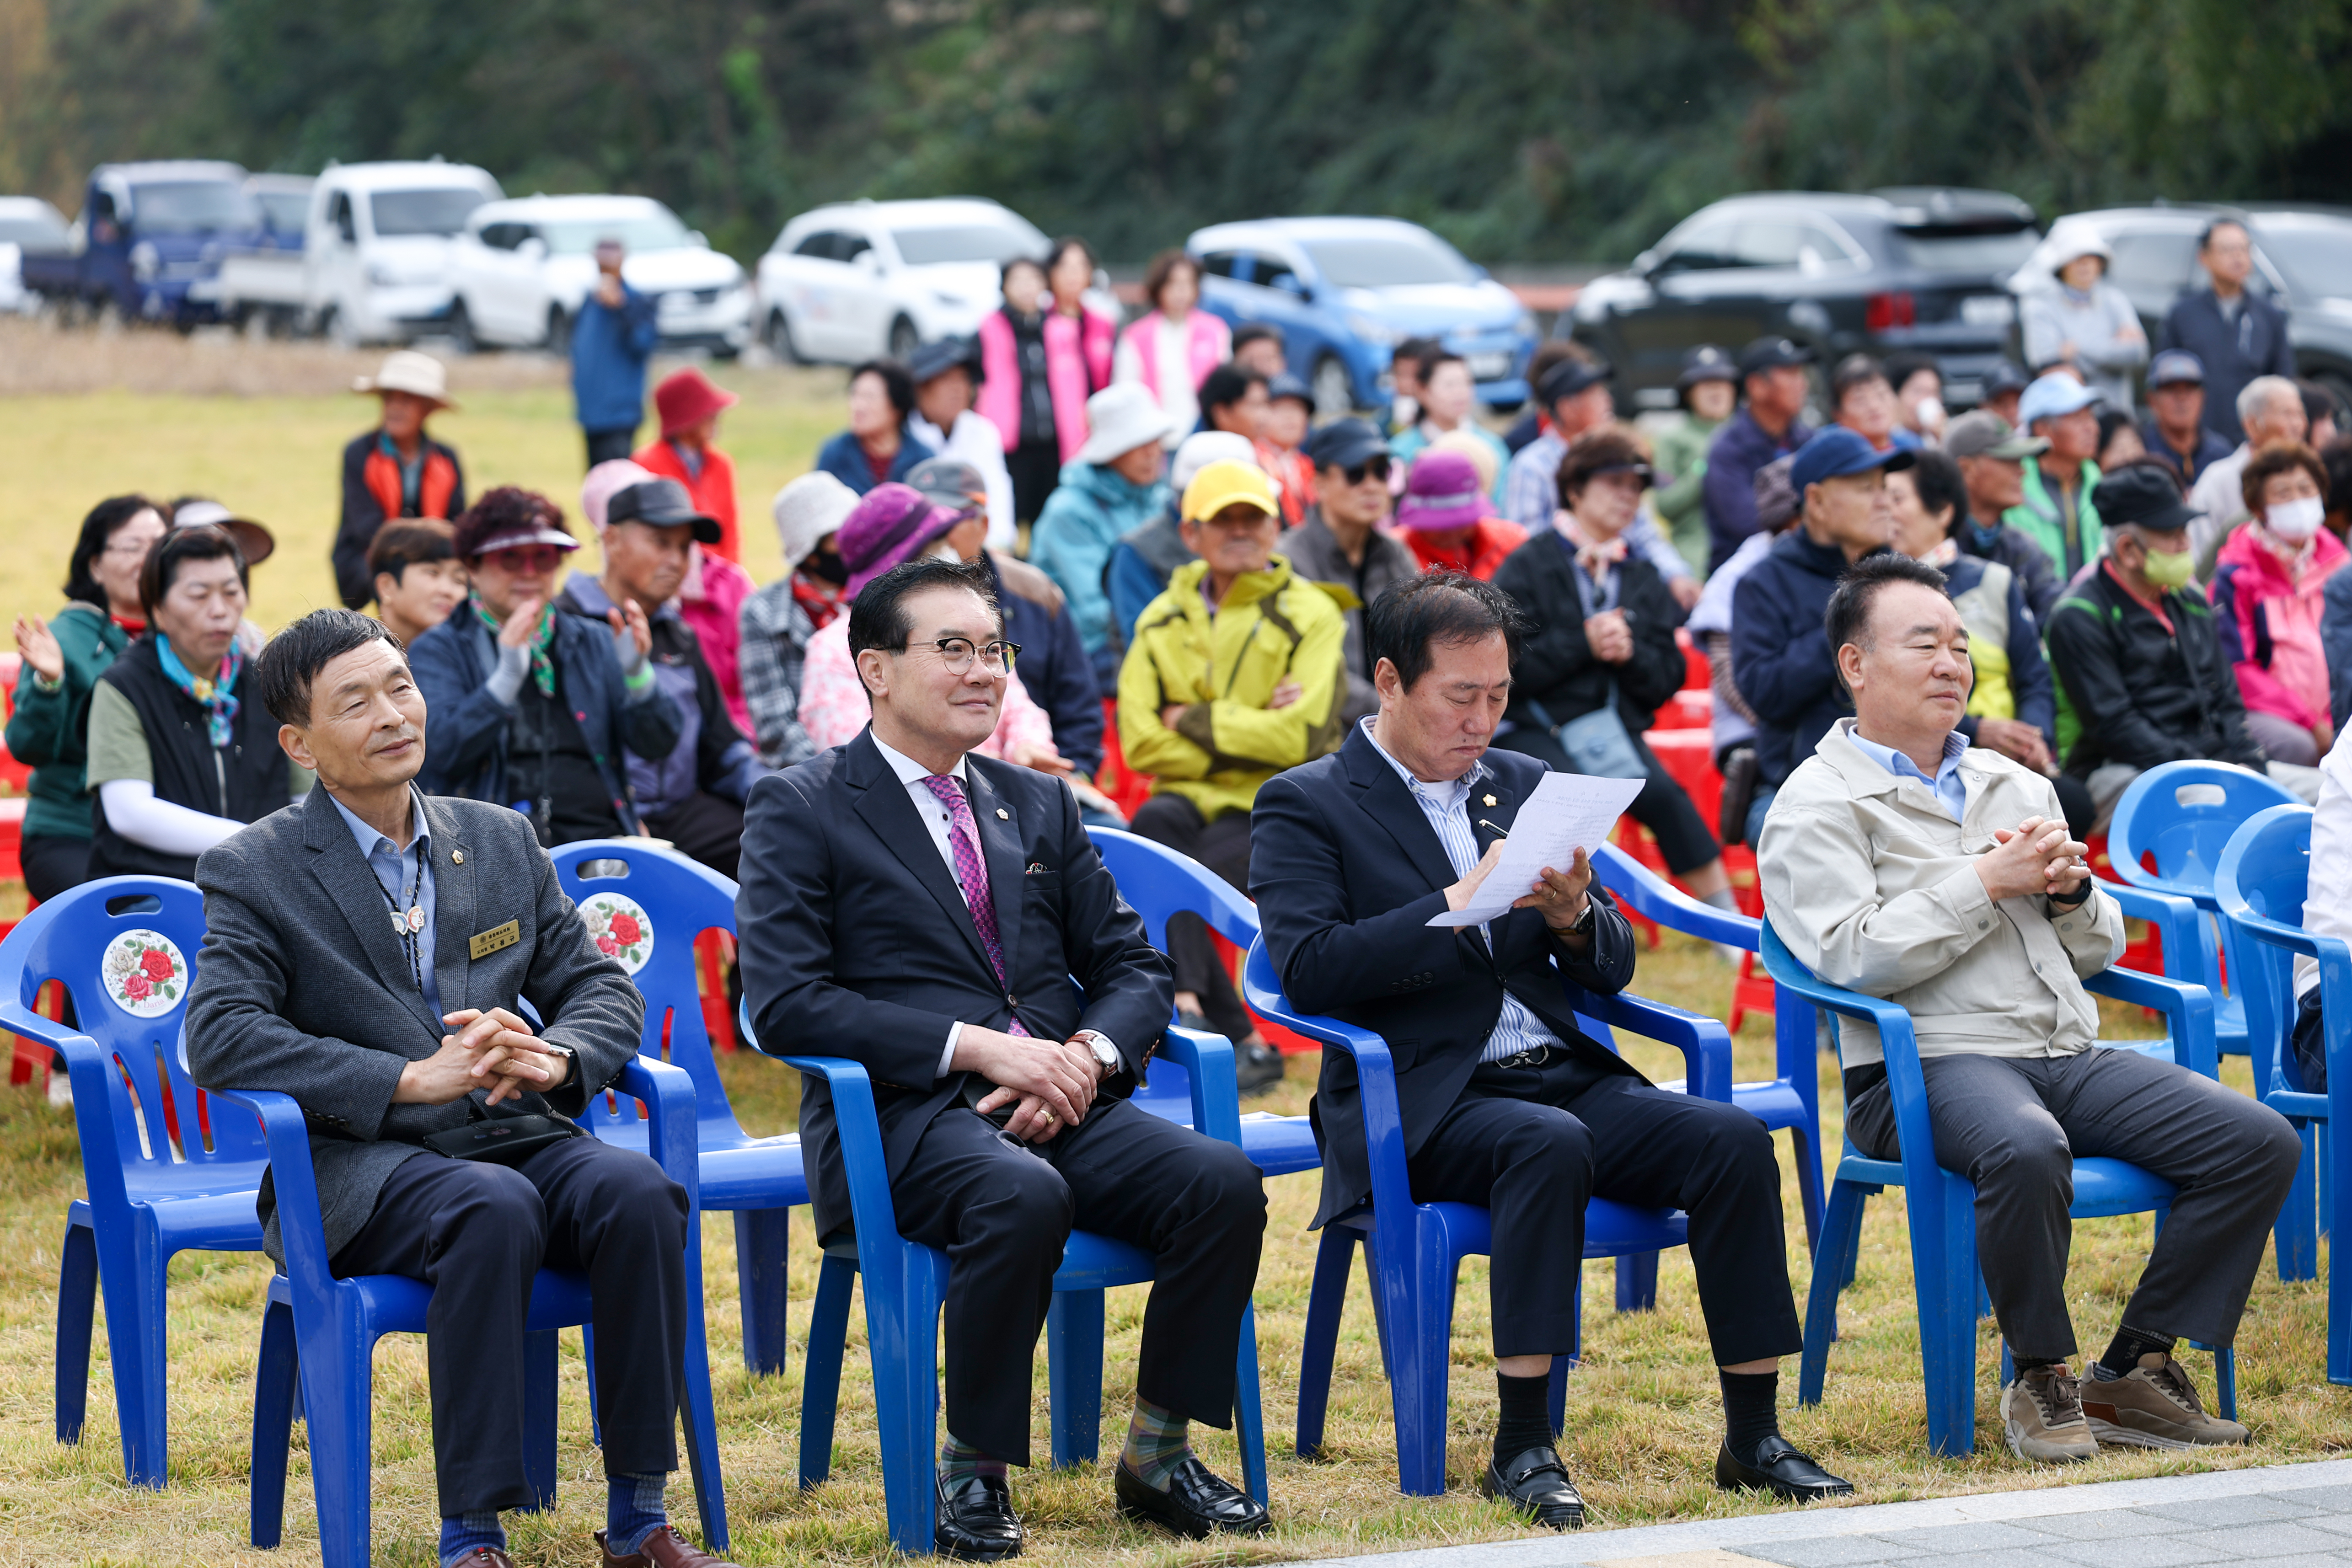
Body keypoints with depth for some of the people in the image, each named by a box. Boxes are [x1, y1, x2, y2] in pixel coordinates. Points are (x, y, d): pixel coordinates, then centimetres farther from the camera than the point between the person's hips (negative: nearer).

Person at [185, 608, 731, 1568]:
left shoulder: (500, 842, 17)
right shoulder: (255, 871, 1)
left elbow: (603, 989, 16)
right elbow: (219, 1038, -13)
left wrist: (553, 1058, -9)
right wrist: (411, 1080, -20)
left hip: (515, 1130, 4)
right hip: (360, 1165, -4)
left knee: (635, 1191, -28)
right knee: (494, 1209, -36)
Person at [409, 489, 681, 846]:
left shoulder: (594, 644, 21)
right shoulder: (439, 651, 11)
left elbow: (658, 744, 11)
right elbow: (440, 752, -7)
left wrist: (637, 675, -9)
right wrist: (507, 678, -19)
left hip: (600, 835, 4)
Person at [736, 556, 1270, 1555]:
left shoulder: (1038, 807, 21)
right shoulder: (800, 813, 2)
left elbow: (1133, 967, 18)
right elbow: (782, 1001, -10)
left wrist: (1090, 1053, -6)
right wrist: (975, 1046, -16)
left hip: (1063, 1102, 5)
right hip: (906, 1116, -5)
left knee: (1222, 1182, -22)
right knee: (1023, 1198, -38)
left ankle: (1157, 1455, -7)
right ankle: (972, 1473, -20)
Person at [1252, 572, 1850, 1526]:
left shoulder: (1525, 785, 18)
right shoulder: (1306, 805, 1)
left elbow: (1613, 969, 17)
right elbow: (1309, 970, -15)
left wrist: (1574, 917, -7)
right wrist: (1462, 905, -20)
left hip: (1568, 1078, 6)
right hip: (1423, 1105, -5)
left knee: (1732, 1139, -20)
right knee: (1549, 1145, -36)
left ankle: (1753, 1435, -14)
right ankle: (1522, 1449, -30)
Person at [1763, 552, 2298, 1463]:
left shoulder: (2016, 787, 24)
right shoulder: (1818, 804, 3)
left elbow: (2101, 950, 25)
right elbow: (1853, 957, -12)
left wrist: (2069, 887, 2)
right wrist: (1988, 883, -10)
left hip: (2071, 1056, 7)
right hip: (1927, 1068, -7)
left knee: (2261, 1143, -13)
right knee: (2026, 1151, -40)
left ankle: (2134, 1371, -6)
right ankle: (2039, 1376, -17)